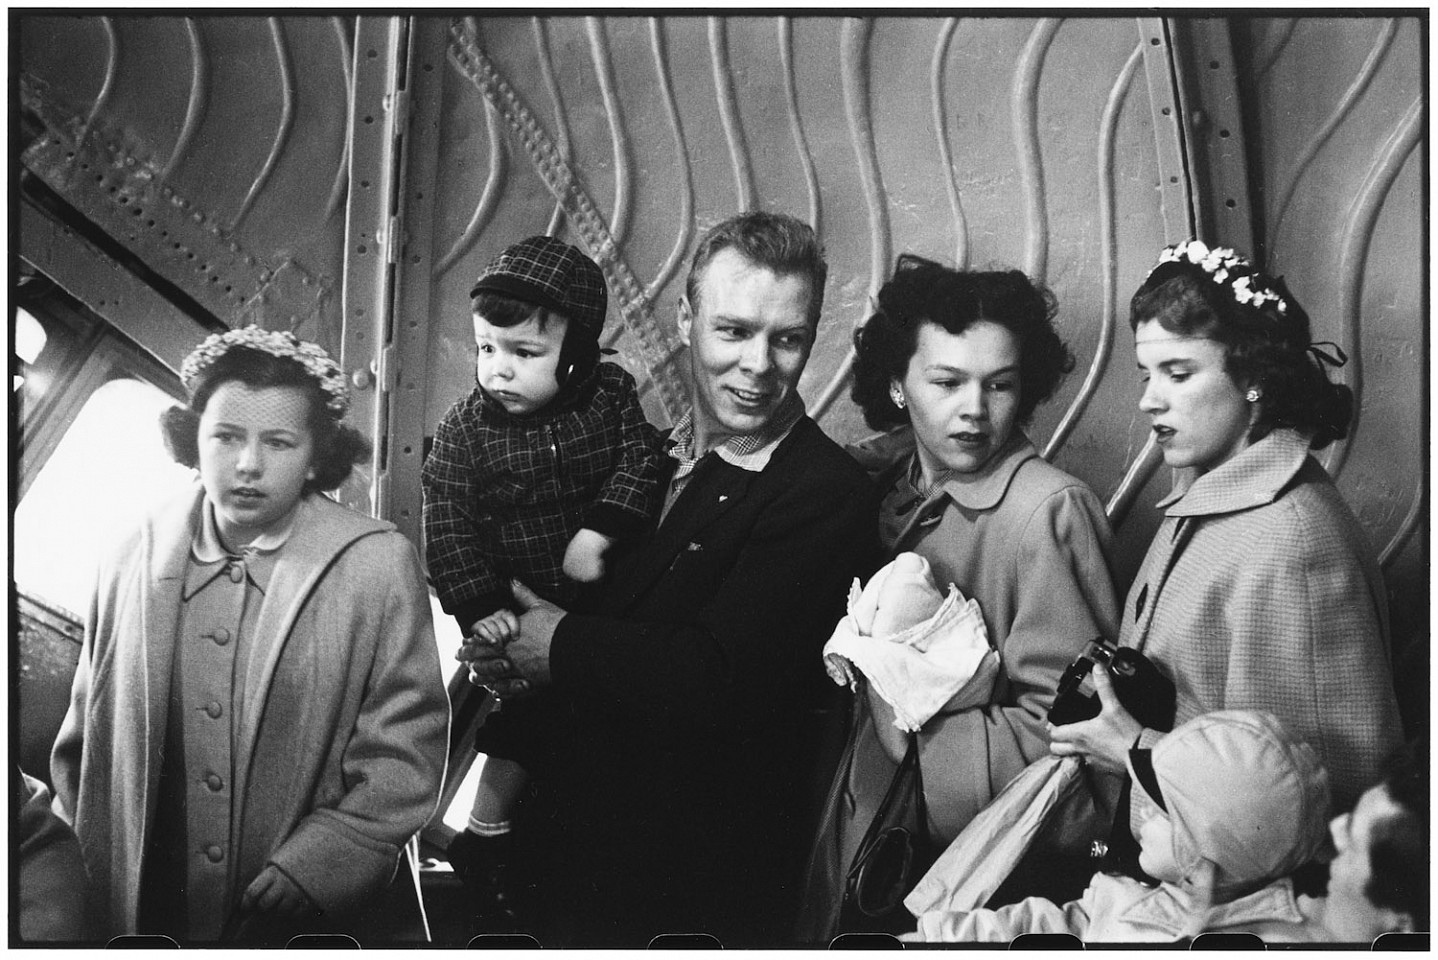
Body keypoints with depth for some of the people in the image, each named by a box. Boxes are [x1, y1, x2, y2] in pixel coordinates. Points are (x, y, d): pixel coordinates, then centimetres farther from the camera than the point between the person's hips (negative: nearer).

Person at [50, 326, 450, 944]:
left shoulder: (378, 565, -10)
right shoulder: (132, 563, -1)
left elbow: (404, 756, -11)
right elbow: (85, 745, 7)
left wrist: (308, 871, -17)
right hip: (141, 917, 3)